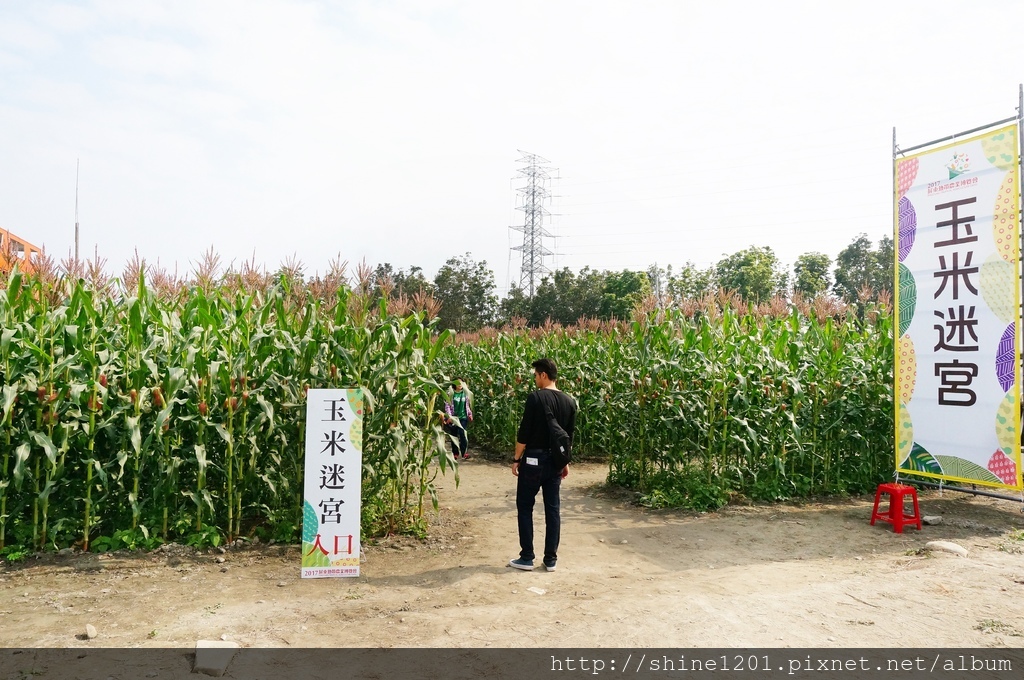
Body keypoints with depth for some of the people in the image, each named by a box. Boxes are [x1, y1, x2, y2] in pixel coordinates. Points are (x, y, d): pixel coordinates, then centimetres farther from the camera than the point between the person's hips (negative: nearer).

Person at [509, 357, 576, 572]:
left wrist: (516, 459, -5)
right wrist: (565, 461, 19)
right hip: (555, 460, 6)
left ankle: (527, 558, 9)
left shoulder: (535, 397, -15)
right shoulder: (569, 401, 4)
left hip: (533, 459, -6)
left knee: (525, 507, 6)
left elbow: (524, 432, -14)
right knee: (553, 509, 10)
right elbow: (569, 435, 10)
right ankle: (551, 559, 15)